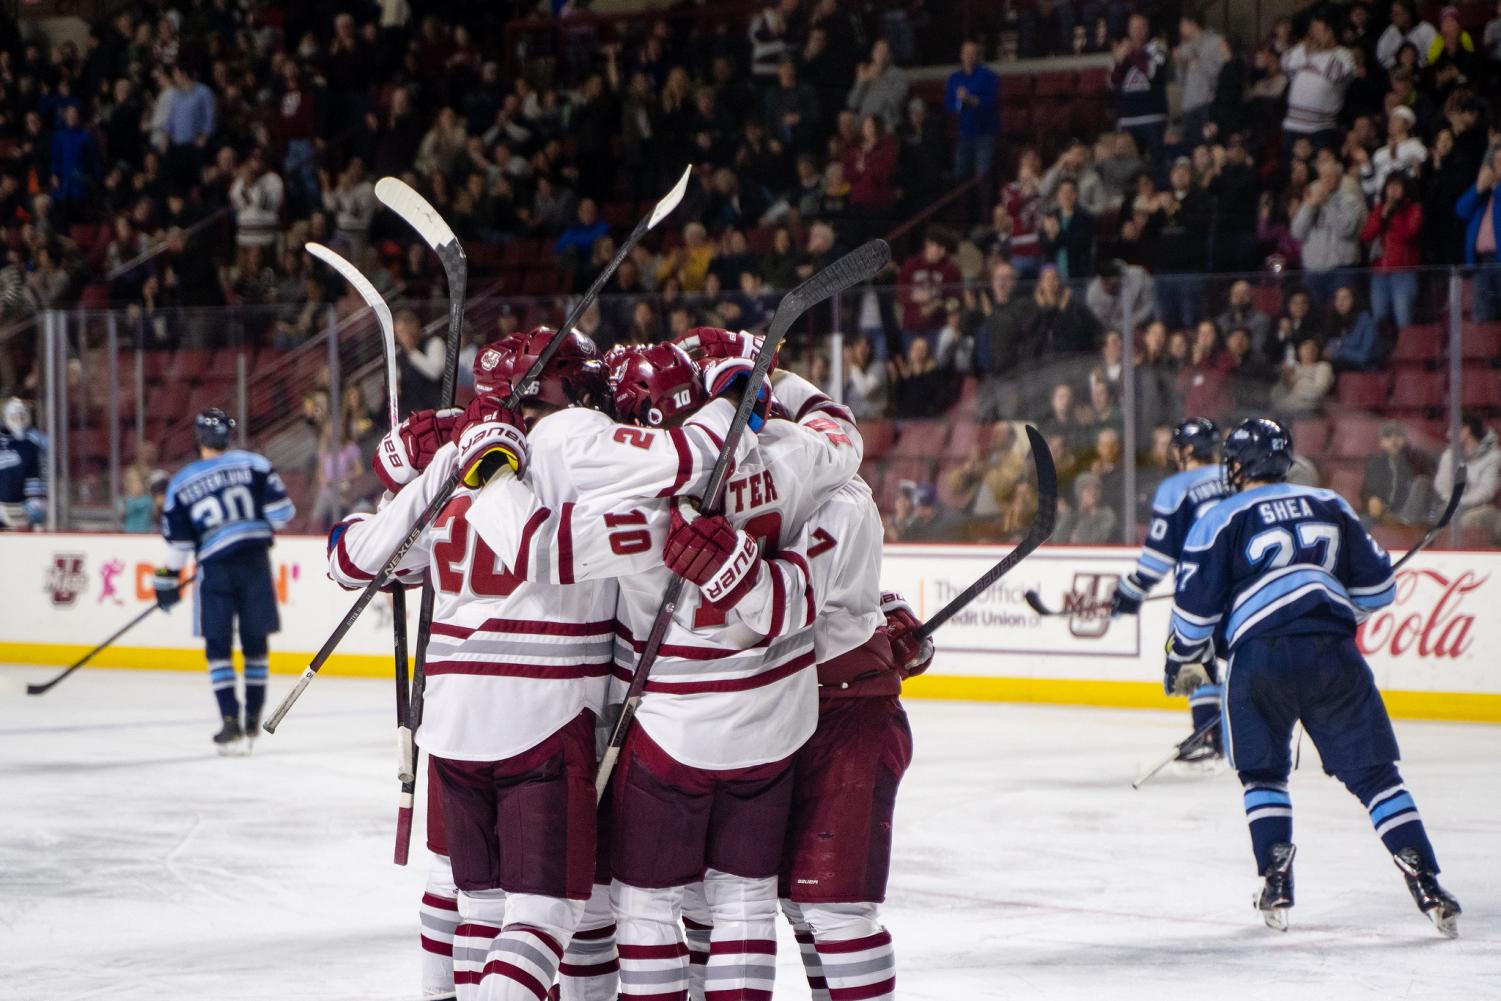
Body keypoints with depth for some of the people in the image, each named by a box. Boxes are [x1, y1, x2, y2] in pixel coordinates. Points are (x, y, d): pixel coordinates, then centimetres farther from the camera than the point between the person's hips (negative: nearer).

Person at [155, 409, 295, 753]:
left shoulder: (181, 483, 4)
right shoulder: (252, 464, 2)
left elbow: (177, 542, 5)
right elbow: (280, 510, -3)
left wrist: (168, 580, 16)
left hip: (214, 569, -1)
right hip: (255, 561, 1)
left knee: (218, 646, 5)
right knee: (255, 643, 12)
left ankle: (230, 722, -7)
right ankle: (253, 720, 16)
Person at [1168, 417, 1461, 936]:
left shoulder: (1221, 520, 8)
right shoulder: (1331, 507, 17)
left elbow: (1195, 606, 4)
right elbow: (1377, 587, 19)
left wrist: (1183, 661, 22)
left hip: (1259, 656, -2)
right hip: (1334, 654, 2)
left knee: (1263, 774, 18)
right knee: (1374, 772, 6)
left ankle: (1276, 886, 6)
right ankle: (1426, 886, -4)